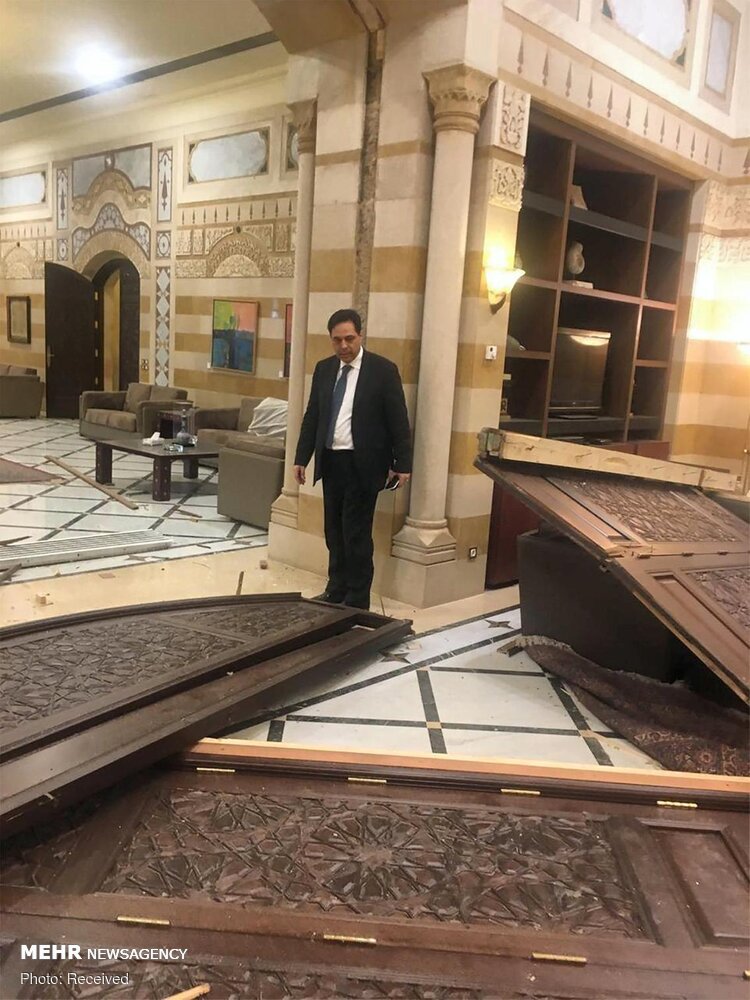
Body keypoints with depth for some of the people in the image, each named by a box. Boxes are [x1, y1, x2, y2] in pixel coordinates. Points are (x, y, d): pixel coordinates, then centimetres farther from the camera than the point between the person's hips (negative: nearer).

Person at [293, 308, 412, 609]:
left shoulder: (383, 370, -7)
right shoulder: (323, 369, 8)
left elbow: (399, 421, -7)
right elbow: (311, 416, 11)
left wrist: (402, 464, -10)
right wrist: (301, 457, 8)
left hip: (362, 464, -5)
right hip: (330, 461, 6)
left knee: (357, 534, -1)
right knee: (334, 531, 13)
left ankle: (357, 601, 11)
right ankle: (336, 591, 27)